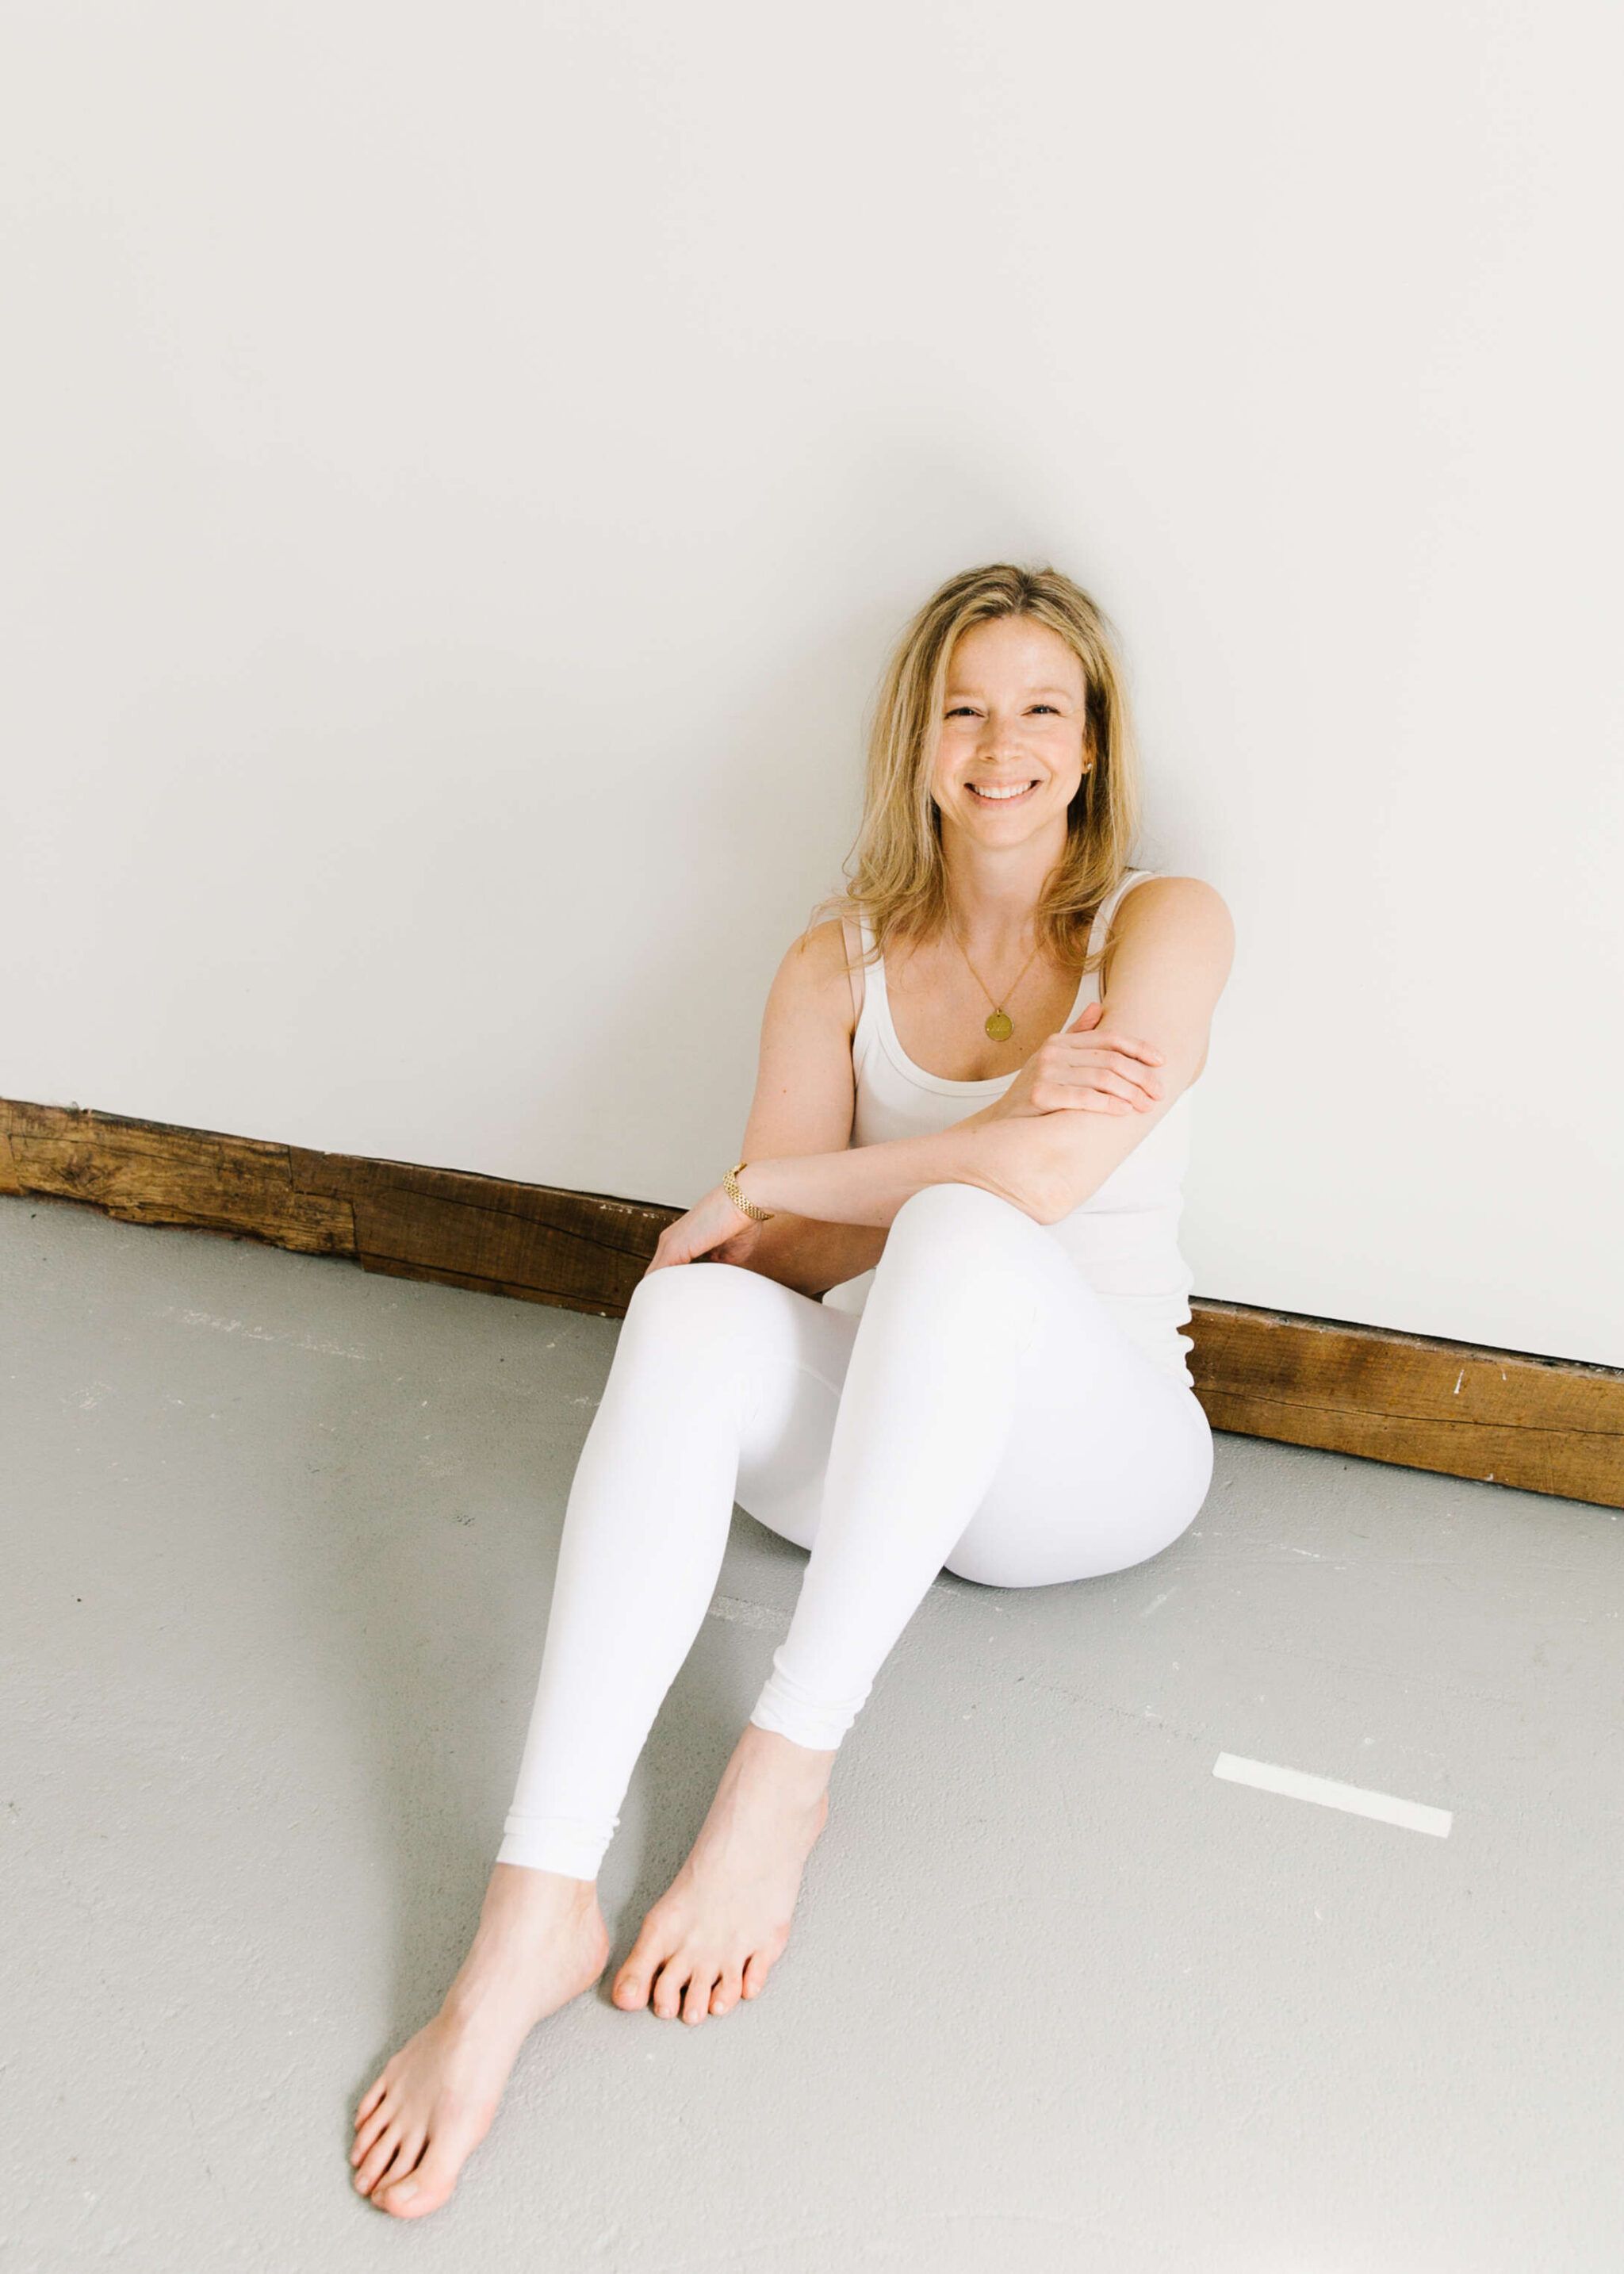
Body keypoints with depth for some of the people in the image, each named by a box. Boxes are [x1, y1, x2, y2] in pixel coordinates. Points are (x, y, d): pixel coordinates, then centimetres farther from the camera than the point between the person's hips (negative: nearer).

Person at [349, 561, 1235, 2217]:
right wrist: (990, 1140, -19)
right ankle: (534, 1909, -39)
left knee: (962, 1235, -35)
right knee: (690, 1308, -31)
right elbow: (783, 1254, -4)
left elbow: (1044, 1181, -19)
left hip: (1093, 1450, -2)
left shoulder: (1165, 927, -2)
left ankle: (783, 1772, -30)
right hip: (861, 1439, 3)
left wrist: (768, 1187, -10)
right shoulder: (840, 964, 6)